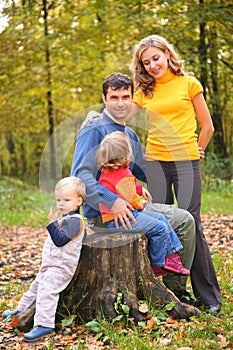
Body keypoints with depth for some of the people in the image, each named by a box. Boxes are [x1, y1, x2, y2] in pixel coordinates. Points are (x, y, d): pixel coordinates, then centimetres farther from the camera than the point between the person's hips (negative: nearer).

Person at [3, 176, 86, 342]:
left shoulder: (75, 220, -16)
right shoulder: (66, 219, 16)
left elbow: (60, 240, -27)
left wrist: (53, 222, -26)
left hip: (61, 267, -11)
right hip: (51, 265, 11)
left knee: (46, 290, -25)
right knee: (36, 286, 25)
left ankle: (44, 324, -29)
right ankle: (21, 311, 43)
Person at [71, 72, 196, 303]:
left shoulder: (130, 135, 16)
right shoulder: (93, 131, -11)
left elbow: (147, 173, 24)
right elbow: (80, 176, -22)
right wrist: (111, 202, -31)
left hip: (128, 204, 9)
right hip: (102, 214, -9)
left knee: (185, 220, 6)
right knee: (170, 222, -20)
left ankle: (176, 288, 12)